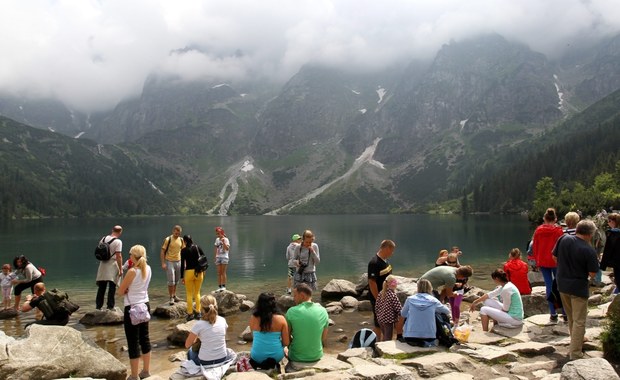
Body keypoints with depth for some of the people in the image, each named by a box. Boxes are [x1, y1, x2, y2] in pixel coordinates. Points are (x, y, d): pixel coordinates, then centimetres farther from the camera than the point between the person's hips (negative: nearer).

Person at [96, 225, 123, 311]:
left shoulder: (104, 239, 5)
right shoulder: (118, 242, -13)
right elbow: (119, 256, -16)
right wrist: (121, 269, -12)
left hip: (103, 265, 6)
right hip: (113, 266, -6)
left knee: (101, 287, 13)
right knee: (112, 287, 2)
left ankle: (98, 306, 18)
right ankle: (110, 306, 3)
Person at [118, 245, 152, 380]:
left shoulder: (132, 271, -18)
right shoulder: (148, 269, 3)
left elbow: (120, 291, -9)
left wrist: (127, 289, 7)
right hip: (145, 305, 8)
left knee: (133, 342, 1)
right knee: (144, 338, 16)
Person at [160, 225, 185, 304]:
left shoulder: (181, 240, 4)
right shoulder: (168, 239, -10)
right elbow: (162, 251, -8)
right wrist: (163, 263, -14)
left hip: (178, 262, 5)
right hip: (169, 262, -5)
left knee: (176, 281, 13)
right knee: (171, 281, -4)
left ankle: (174, 295, 28)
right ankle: (171, 298, 5)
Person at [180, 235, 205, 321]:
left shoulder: (184, 250, -6)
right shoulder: (198, 247, 3)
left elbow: (182, 264, -6)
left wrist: (182, 277, -1)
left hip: (189, 272, -3)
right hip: (199, 272, 3)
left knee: (189, 294, 8)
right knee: (197, 293, 14)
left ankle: (190, 314, 10)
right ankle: (198, 312, 14)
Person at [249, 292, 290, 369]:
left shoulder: (253, 319, -11)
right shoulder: (281, 319, -14)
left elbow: (253, 337, 6)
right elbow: (286, 343, -8)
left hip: (257, 357, 2)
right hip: (276, 356, -1)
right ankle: (273, 364, 19)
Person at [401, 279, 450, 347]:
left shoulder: (410, 299, -2)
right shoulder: (433, 301, -2)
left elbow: (403, 314, 13)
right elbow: (447, 312, 15)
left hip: (410, 337, 0)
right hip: (428, 337, 0)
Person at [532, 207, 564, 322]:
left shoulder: (538, 230, 0)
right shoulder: (559, 231, -8)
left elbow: (534, 247, 5)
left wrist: (537, 262, 15)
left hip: (543, 262, 2)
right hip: (556, 261, -2)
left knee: (549, 286, 7)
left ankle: (553, 313, 8)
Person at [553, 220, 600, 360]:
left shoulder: (564, 239, -7)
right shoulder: (589, 251, -21)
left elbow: (555, 256, 6)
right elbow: (592, 274, -15)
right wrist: (582, 270, 3)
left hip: (562, 285, 6)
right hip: (579, 288, -6)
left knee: (571, 318, 24)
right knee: (579, 322, 5)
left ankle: (576, 343, 43)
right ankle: (575, 354, 9)